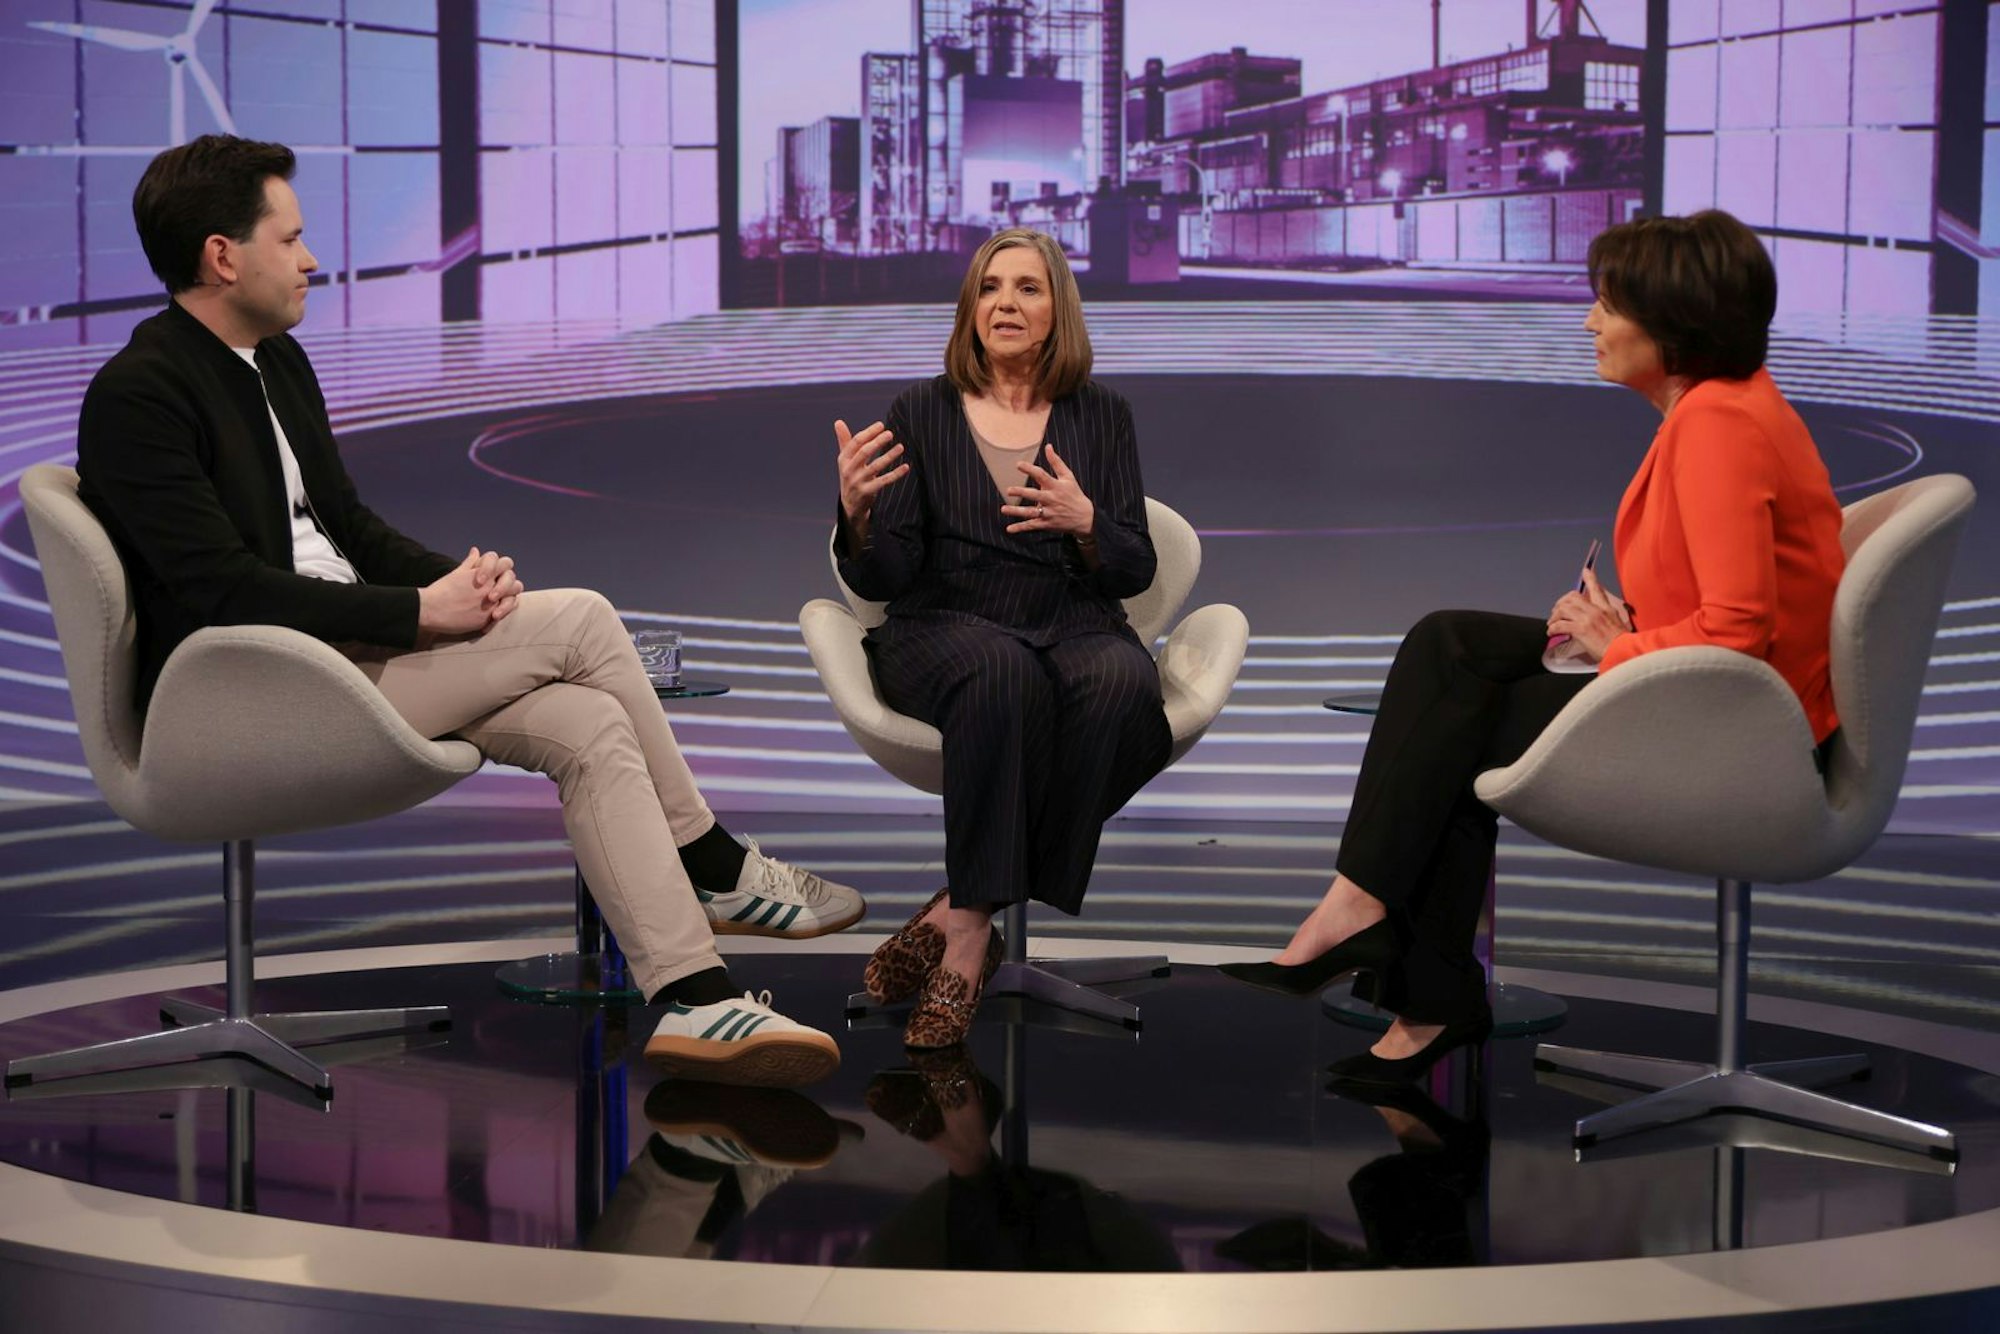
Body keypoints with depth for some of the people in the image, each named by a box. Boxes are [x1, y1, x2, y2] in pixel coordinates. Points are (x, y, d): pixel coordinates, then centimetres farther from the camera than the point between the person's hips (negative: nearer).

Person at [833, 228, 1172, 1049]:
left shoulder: (1101, 417, 13)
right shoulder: (921, 414, 9)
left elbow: (1136, 571, 7)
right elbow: (882, 579, 2)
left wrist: (1085, 524, -15)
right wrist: (856, 513, -20)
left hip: (1076, 626, 2)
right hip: (945, 625, -2)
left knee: (1124, 684, -35)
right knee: (1003, 675, -39)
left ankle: (962, 921, -31)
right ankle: (977, 928, -37)